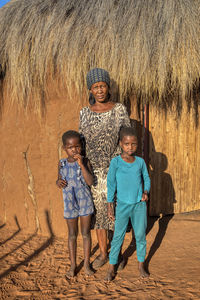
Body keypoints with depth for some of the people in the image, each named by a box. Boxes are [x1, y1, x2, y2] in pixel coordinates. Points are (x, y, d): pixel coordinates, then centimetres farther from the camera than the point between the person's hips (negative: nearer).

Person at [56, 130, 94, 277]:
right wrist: (59, 182, -11)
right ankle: (73, 265, 27)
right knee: (72, 234, 13)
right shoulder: (62, 164, -1)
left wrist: (81, 164, -27)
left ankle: (86, 263, 26)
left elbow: (90, 181, -19)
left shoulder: (85, 161, -10)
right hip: (70, 203, 2)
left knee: (86, 233, 10)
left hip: (85, 202, -2)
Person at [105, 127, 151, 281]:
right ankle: (111, 268, 18)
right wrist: (110, 206, -3)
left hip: (139, 205, 2)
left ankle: (141, 264, 29)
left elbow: (146, 178, 12)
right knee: (118, 236, 3)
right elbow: (111, 184, -3)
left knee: (140, 235, 11)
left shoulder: (140, 161, 0)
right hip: (123, 205, -2)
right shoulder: (116, 162, -7)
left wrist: (146, 192, -7)